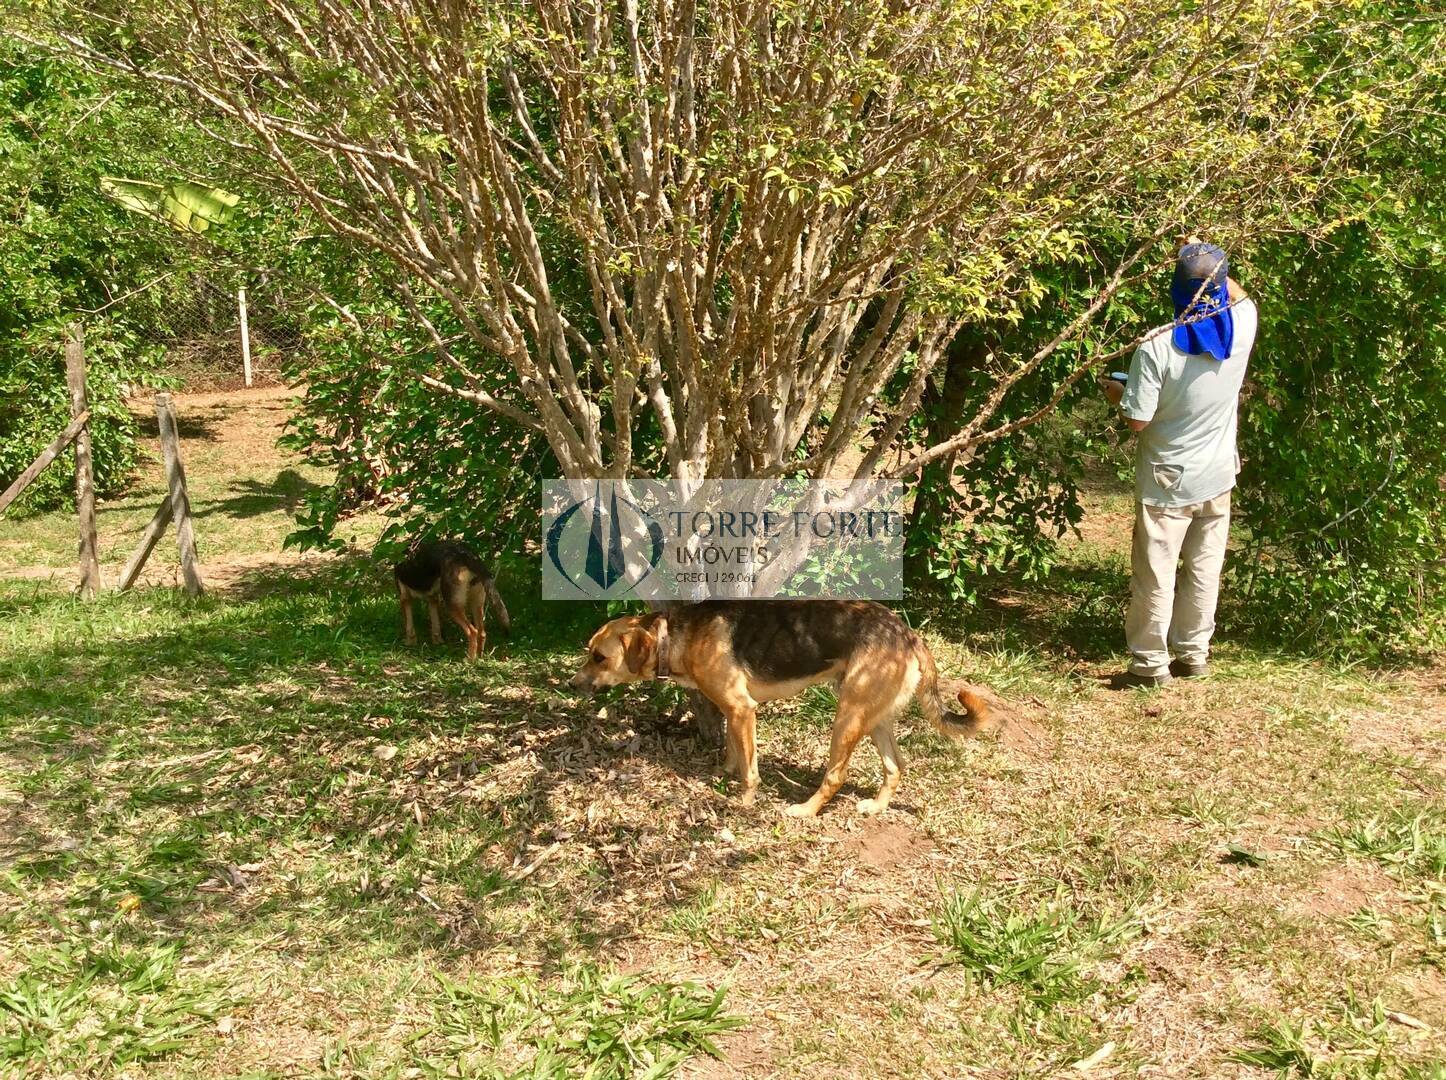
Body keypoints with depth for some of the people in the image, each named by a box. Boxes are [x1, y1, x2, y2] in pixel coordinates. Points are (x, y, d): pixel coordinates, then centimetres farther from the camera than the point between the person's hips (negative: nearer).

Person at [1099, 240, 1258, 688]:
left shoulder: (1157, 346, -21)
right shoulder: (1241, 328, -7)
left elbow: (1137, 419, -17)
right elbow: (1241, 296, 20)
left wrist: (1117, 393, 1)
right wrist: (1212, 265, 22)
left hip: (1168, 482, -5)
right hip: (1218, 477, 5)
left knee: (1155, 575, 5)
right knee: (1204, 570, 15)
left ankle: (1149, 663, 13)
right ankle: (1193, 654, 26)